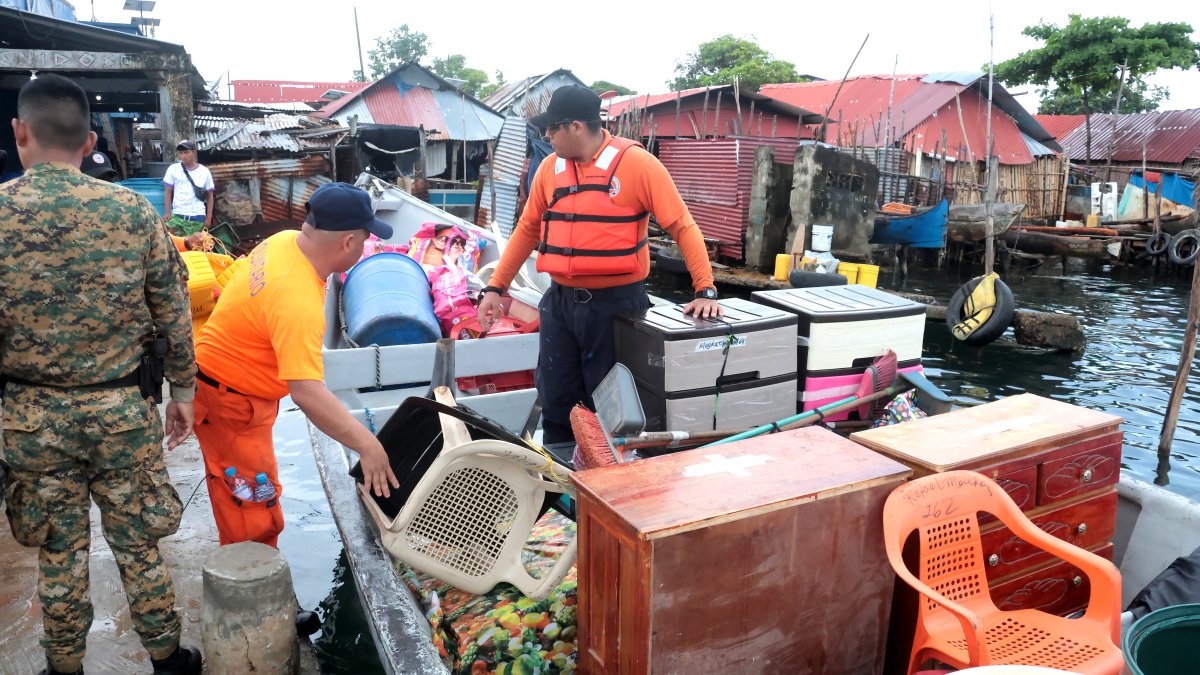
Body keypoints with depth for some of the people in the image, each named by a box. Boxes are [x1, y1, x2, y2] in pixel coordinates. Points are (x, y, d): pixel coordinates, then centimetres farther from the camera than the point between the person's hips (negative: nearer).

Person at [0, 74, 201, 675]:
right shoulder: (134, 211, -8)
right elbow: (174, 317, -4)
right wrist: (182, 393, 9)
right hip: (122, 410, 0)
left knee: (58, 553, 16)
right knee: (138, 546, 14)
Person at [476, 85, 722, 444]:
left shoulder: (636, 163, -10)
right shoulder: (550, 167, 5)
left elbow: (681, 226, -8)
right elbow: (528, 229, 14)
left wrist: (705, 290, -14)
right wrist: (496, 287, 12)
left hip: (616, 304, -4)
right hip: (560, 302, 5)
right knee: (556, 401, 13)